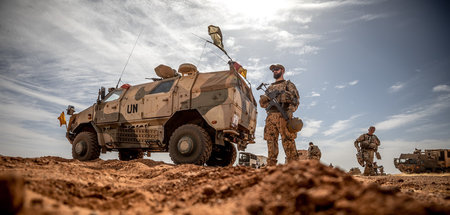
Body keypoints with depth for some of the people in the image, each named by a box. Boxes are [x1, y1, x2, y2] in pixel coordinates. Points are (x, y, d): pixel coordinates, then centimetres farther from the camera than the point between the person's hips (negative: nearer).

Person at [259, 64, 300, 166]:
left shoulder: (288, 84, 15)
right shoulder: (270, 87, 30)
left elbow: (295, 100, 2)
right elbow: (262, 103, 24)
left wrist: (290, 111, -17)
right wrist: (263, 98, -1)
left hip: (283, 116, -5)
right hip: (270, 117, 5)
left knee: (288, 141, -13)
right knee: (271, 142, -1)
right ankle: (271, 166, 0)